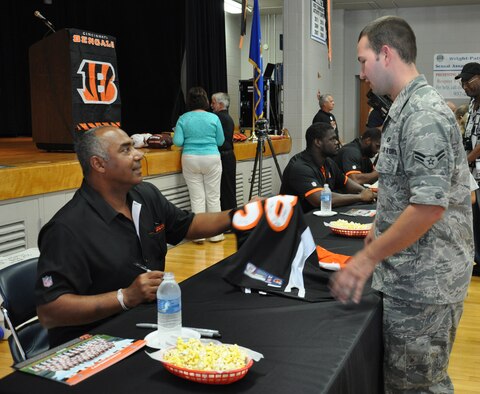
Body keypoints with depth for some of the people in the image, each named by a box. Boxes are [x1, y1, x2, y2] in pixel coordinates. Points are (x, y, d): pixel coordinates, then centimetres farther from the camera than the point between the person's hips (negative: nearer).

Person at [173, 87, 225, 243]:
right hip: (211, 159, -1)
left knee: (197, 197, 4)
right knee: (213, 197, 6)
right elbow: (220, 141, 1)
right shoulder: (213, 118, -3)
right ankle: (215, 233, 13)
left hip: (190, 160, 1)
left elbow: (177, 142, -6)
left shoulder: (183, 119, -1)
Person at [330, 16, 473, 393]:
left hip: (424, 282, -9)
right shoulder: (408, 109, 11)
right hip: (414, 276, 9)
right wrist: (383, 229, 21)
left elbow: (430, 205, -26)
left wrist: (368, 258, -20)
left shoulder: (424, 114, -20)